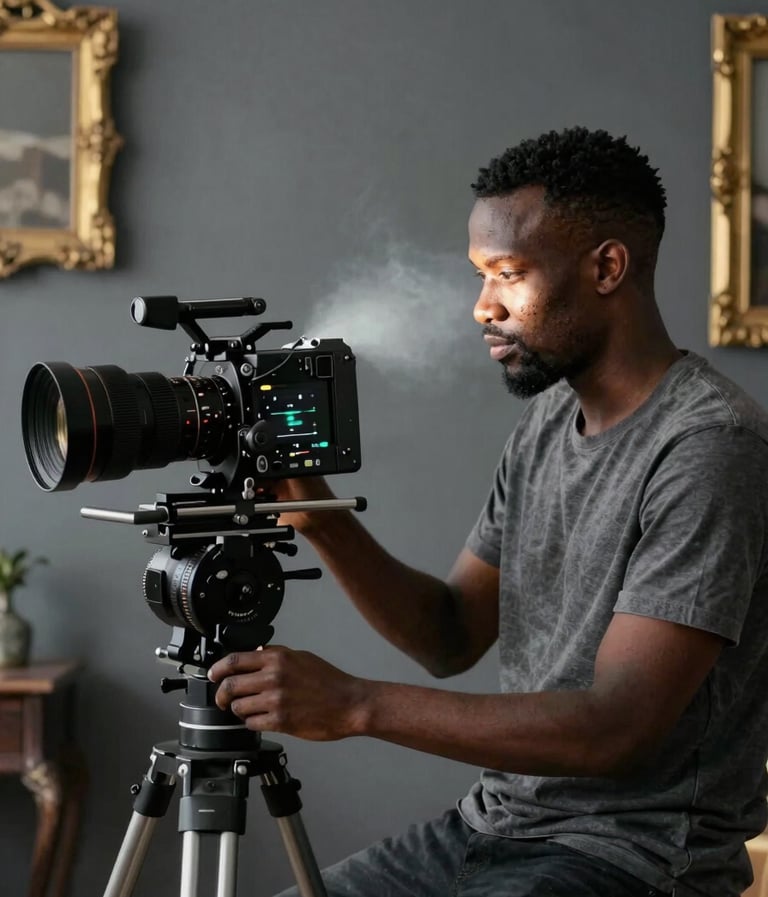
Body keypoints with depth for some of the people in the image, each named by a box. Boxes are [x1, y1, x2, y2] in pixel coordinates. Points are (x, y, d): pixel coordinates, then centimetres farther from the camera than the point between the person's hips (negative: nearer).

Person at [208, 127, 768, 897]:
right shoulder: (546, 420, 9)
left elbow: (617, 727, -26)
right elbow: (451, 637, 11)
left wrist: (356, 704, -27)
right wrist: (321, 521, -5)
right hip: (495, 825, 8)